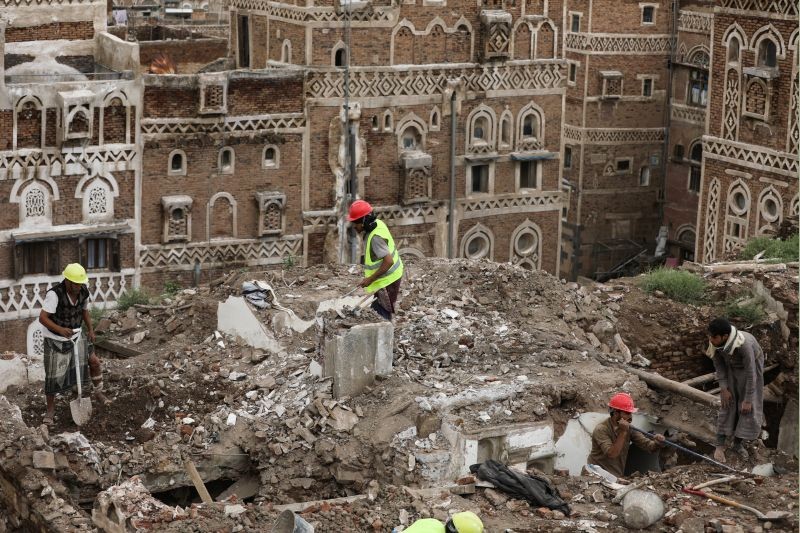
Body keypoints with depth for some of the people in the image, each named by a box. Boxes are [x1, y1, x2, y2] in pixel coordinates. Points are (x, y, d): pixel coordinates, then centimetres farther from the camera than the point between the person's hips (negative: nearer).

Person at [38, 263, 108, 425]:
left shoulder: (84, 292, -11)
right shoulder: (54, 294, -30)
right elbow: (42, 318, -30)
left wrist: (90, 330, -2)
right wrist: (60, 330, -44)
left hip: (74, 337, 5)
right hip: (55, 341, -5)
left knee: (94, 361, -1)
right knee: (53, 377, 0)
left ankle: (99, 392, 23)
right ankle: (50, 409, 19)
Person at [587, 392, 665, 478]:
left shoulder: (629, 428, 3)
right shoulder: (601, 430, -16)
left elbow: (648, 446, -1)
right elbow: (612, 454, -26)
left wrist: (657, 443, -23)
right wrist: (623, 432, -25)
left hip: (618, 476, 6)